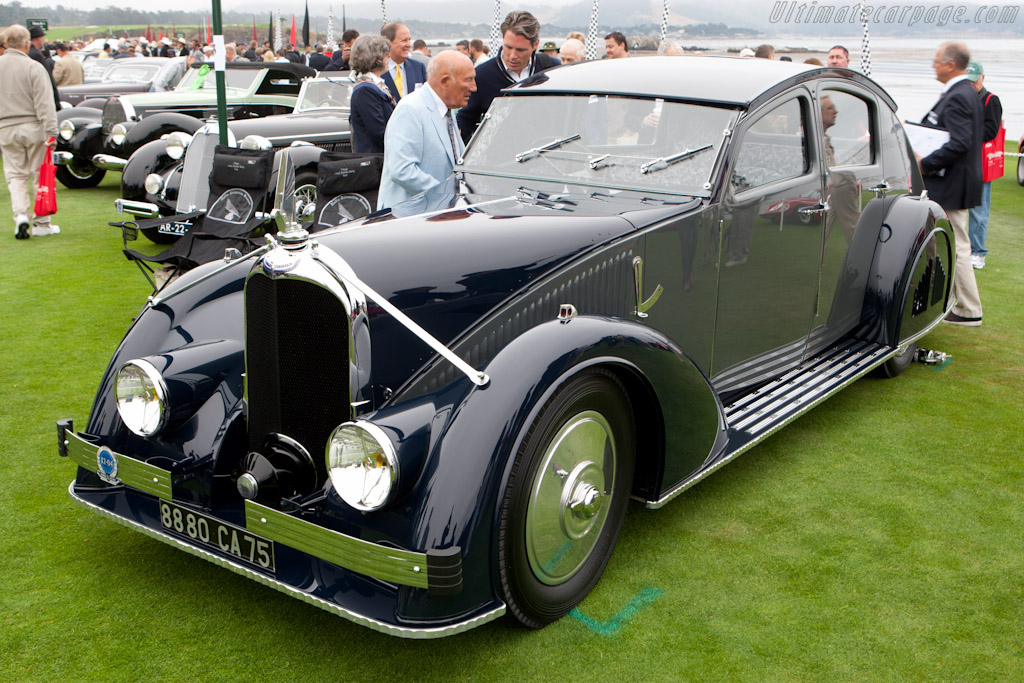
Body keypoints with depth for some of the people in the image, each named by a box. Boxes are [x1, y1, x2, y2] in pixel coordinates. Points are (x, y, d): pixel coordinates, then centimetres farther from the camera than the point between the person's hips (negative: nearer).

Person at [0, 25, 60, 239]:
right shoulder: (34, 68, -10)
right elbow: (44, 103, -15)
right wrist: (51, 132, -16)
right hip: (33, 127, -3)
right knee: (40, 174, 5)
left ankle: (21, 214, -9)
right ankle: (41, 223, 8)